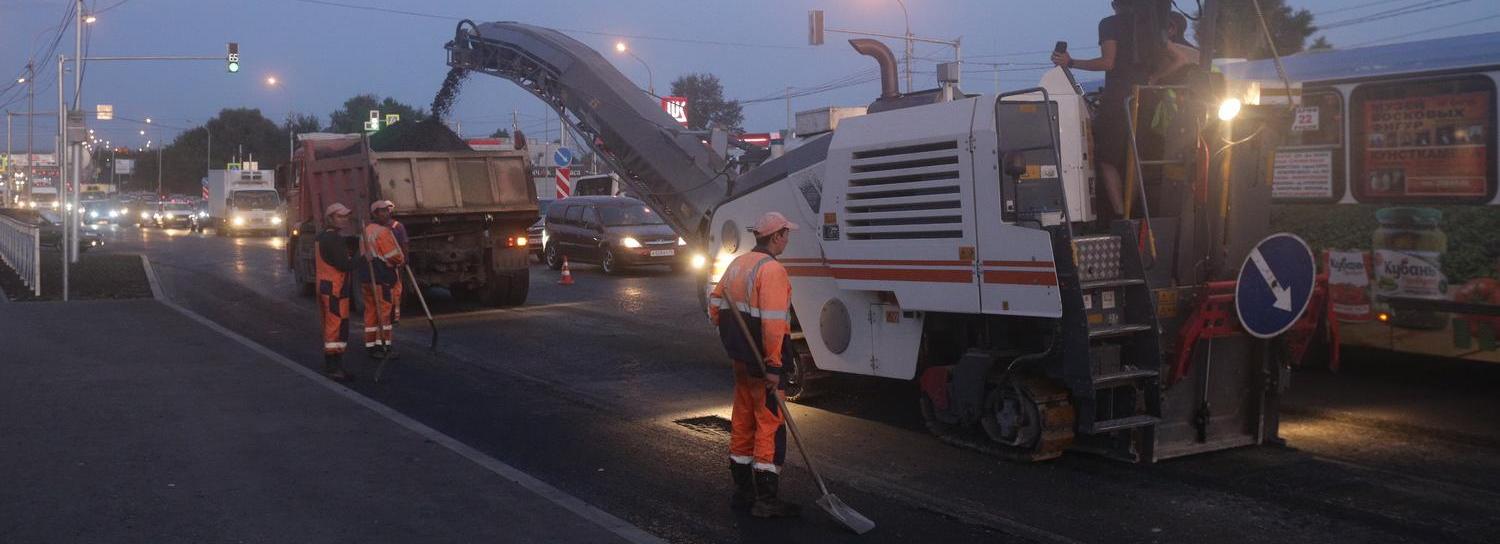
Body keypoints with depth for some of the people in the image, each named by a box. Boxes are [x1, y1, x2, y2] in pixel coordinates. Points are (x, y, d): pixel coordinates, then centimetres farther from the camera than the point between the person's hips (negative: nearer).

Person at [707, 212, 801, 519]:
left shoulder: (738, 264, 11)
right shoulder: (771, 270, -18)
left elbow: (715, 306, 16)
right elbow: (772, 323, -25)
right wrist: (773, 366, -23)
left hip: (739, 358, 9)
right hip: (762, 360, -9)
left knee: (743, 421, 16)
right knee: (770, 424, -3)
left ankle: (742, 490, 25)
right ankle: (766, 500, 0)